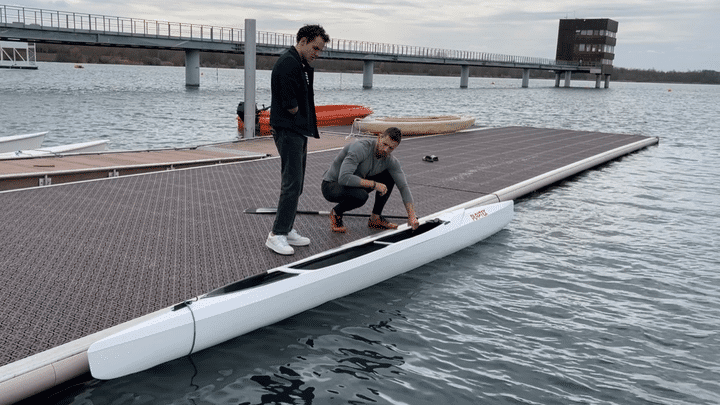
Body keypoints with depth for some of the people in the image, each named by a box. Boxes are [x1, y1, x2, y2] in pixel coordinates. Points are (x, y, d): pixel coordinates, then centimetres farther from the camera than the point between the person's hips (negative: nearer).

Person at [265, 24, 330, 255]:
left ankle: (287, 230, 20)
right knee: (292, 183, -10)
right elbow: (290, 104, -20)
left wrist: (307, 128, 8)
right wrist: (299, 119, -3)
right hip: (288, 132, -10)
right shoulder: (288, 63, -16)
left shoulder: (302, 66, 18)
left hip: (298, 132, 10)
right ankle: (277, 235, -4)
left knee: (296, 184, 12)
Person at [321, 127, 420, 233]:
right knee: (361, 196, -37)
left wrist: (412, 216, -17)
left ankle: (375, 218, 4)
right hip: (331, 186, -7)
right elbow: (344, 178, -39)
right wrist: (374, 184, -33)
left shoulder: (391, 161, -8)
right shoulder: (360, 148, -30)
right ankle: (336, 213, -6)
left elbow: (403, 187, -6)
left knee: (389, 177, -4)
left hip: (356, 185, 7)